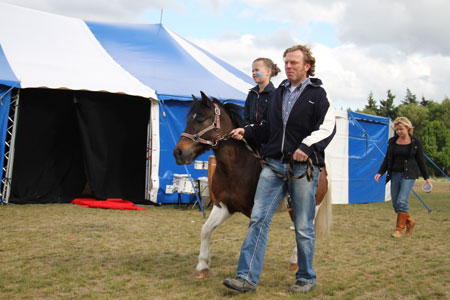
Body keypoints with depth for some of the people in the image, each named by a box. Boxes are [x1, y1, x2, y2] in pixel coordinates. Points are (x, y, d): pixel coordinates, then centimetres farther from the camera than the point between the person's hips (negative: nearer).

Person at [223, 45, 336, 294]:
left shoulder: (317, 94, 2)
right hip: (274, 164, 5)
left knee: (303, 227, 4)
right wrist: (246, 131, 9)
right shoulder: (278, 93, 16)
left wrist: (306, 146, -21)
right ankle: (247, 277, 0)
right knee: (258, 219, -3)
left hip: (303, 166, -4)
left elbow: (328, 127, -8)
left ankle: (306, 279, 21)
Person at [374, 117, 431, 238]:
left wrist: (426, 177, 7)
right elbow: (387, 159, 12)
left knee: (402, 201, -16)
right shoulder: (392, 141, 8)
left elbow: (420, 160, 5)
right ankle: (409, 221, 29)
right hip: (395, 174, 5)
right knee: (395, 203, 5)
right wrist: (380, 172, 2)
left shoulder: (415, 141, -1)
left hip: (408, 175, -4)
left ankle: (400, 228, -4)